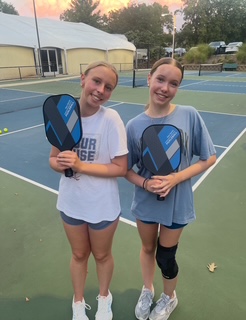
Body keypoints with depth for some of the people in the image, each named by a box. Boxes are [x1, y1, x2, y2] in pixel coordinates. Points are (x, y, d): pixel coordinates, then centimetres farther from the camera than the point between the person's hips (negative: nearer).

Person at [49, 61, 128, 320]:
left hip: (103, 206, -3)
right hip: (71, 203, 3)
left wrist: (80, 165, -28)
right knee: (79, 254, 25)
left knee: (102, 255, 22)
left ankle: (104, 298, 54)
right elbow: (54, 158, -1)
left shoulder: (111, 119, -21)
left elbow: (120, 168, -20)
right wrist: (61, 163, -23)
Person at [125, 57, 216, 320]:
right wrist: (145, 183, -22)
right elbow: (126, 169, -3)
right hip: (145, 201, 2)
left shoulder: (189, 115, -15)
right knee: (148, 249, 24)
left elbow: (209, 158, -9)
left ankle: (169, 298, 52)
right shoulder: (134, 125, -11)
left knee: (165, 257, 17)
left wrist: (175, 179, -21)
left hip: (177, 202, -1)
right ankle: (147, 291, 56)